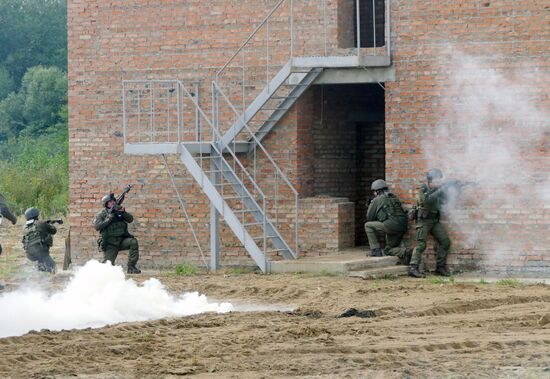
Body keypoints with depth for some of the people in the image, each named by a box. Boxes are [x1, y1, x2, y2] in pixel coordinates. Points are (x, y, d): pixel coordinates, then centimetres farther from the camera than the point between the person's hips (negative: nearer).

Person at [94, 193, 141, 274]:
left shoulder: (118, 211, 12)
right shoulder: (101, 215, 2)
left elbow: (130, 219, 0)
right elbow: (97, 226, -13)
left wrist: (123, 212, -18)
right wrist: (109, 219, -19)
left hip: (122, 240, 3)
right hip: (110, 244, -3)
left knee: (133, 242, -27)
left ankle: (131, 267, -23)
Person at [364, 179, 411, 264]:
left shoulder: (377, 200, 5)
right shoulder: (394, 198, 25)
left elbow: (369, 218, 11)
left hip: (391, 225, -7)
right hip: (402, 228, 7)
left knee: (368, 226, 9)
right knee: (388, 250, 19)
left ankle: (376, 250, 3)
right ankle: (404, 252, -9)